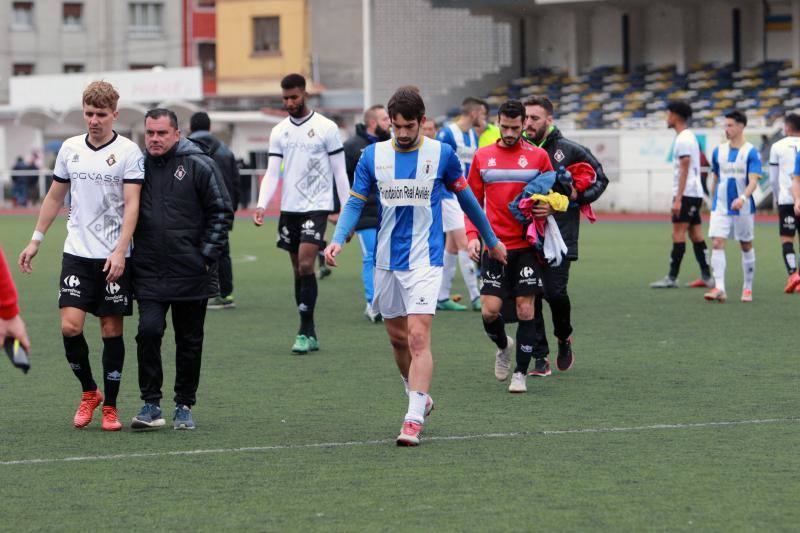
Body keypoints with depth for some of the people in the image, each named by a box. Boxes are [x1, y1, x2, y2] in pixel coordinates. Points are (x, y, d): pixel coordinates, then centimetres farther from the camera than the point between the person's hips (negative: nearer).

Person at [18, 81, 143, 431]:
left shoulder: (128, 151, -5)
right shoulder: (70, 148, 8)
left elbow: (132, 205, -11)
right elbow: (55, 197, 19)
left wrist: (119, 252, -20)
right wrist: (36, 240, 16)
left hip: (114, 258, -3)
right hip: (77, 253, 3)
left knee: (112, 330, 1)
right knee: (70, 325, -9)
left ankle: (110, 406, 13)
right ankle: (89, 392, 12)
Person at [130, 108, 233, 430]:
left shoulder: (198, 165, -4)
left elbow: (222, 211, -1)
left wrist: (207, 256, -7)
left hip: (190, 273, -1)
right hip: (148, 274, 1)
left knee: (189, 341, 7)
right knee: (149, 330, -14)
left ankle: (185, 406, 19)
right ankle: (151, 404, -6)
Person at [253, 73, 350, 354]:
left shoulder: (327, 128, -3)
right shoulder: (279, 132, 8)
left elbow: (340, 172, -1)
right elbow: (272, 173, 6)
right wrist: (261, 205, -10)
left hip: (316, 206, -5)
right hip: (289, 208, 5)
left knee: (306, 265, -16)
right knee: (298, 271, 7)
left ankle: (305, 332, -11)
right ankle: (310, 335, 13)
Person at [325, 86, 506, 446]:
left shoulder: (441, 154, -2)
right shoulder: (373, 155, 3)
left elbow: (465, 198, 10)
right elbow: (355, 202, 4)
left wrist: (491, 240, 20)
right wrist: (338, 239, -14)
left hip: (424, 260, -4)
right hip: (386, 261, 4)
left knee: (418, 338, -15)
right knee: (397, 338, 13)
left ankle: (414, 419, -18)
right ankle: (420, 399, 34)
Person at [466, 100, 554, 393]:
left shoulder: (538, 156, 2)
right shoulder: (482, 156, 7)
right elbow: (473, 200, 12)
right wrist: (472, 236, 1)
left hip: (527, 246, -1)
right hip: (494, 246, 1)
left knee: (525, 311, -4)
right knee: (489, 311, -5)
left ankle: (521, 374, 7)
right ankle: (503, 345, 27)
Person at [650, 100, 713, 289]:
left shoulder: (683, 139, -13)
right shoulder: (690, 136, 18)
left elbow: (685, 170, -18)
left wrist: (678, 199, -20)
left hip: (686, 194, -10)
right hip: (695, 194, 10)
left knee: (678, 234, -9)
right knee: (696, 236, 9)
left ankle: (672, 278, -10)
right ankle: (706, 277, 8)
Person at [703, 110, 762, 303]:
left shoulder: (751, 152, -7)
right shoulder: (719, 151, 7)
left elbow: (753, 181, -17)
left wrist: (743, 198, -33)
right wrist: (713, 201, 18)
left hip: (743, 207, -3)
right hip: (721, 206, 3)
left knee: (746, 246, 9)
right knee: (717, 244, -13)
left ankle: (748, 288, 22)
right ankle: (719, 288, -19)